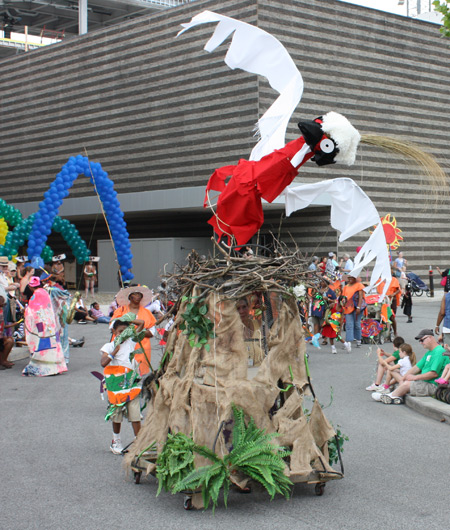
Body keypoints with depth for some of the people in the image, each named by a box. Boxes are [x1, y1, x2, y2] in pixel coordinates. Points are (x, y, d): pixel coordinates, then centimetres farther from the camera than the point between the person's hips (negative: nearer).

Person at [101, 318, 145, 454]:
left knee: (135, 415, -3)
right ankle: (116, 441, 27)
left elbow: (141, 323, 11)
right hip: (116, 385, -2)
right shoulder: (109, 346, -1)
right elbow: (103, 363, -18)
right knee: (117, 415, 9)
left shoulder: (130, 342, 7)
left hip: (131, 384, 2)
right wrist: (115, 350, -17)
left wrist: (127, 321, 9)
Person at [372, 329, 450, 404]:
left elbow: (434, 374, -23)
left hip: (433, 386, -10)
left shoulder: (439, 352, -16)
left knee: (407, 384, -17)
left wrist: (415, 377, -15)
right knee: (403, 382, 6)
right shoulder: (429, 353, 19)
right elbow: (417, 367, 18)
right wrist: (403, 378, 7)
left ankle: (390, 397, 0)